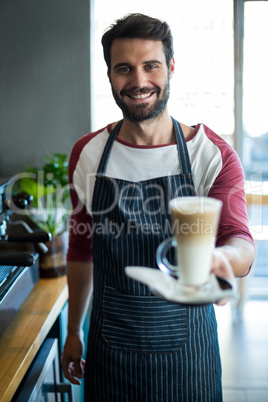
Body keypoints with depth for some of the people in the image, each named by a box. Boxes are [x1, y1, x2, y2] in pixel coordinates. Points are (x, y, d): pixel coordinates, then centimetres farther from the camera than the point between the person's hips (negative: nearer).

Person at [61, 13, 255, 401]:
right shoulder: (87, 154, -2)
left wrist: (220, 257, -43)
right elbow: (81, 248, 7)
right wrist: (73, 331, 10)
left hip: (185, 347, -1)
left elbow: (242, 246, -19)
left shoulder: (213, 154, -10)